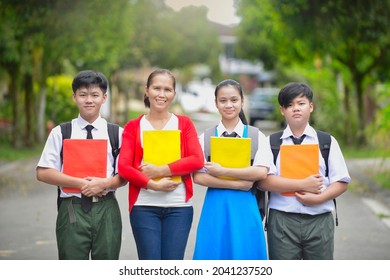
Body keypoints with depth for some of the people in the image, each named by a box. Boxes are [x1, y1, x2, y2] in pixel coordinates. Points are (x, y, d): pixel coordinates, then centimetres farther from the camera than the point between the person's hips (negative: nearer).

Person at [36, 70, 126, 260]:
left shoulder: (117, 133, 6)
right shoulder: (60, 133, 4)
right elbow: (43, 173, -2)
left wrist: (105, 183, -16)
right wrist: (79, 183, -12)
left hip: (106, 209, 1)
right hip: (73, 208, -1)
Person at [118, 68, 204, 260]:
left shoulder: (184, 123, 9)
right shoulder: (133, 127, 7)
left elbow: (197, 160, -4)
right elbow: (123, 167, -4)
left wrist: (161, 170, -13)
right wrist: (154, 185, -15)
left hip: (179, 206, 1)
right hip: (144, 207, -1)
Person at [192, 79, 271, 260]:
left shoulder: (256, 136, 5)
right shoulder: (206, 137, 6)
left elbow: (261, 172, -8)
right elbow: (198, 177, -4)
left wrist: (222, 171, -12)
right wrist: (237, 184, -11)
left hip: (245, 208, 0)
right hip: (215, 208, 0)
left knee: (244, 256, 1)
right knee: (214, 255, 0)